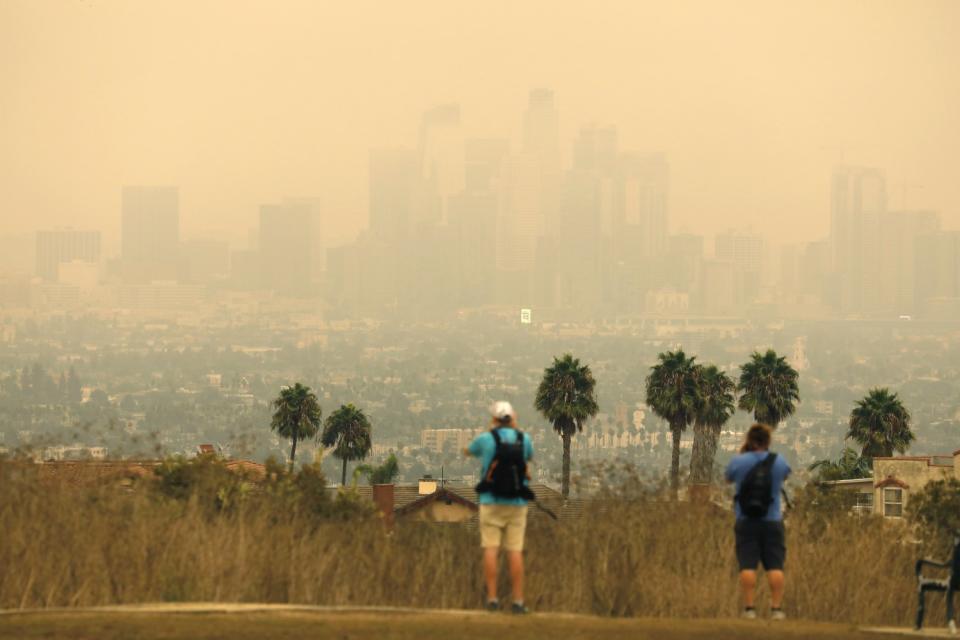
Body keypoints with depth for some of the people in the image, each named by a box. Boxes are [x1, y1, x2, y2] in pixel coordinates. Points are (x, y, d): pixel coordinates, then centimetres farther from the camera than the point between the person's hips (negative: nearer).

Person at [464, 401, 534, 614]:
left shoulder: (486, 439, -4)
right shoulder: (523, 438, 3)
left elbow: (467, 452, 19)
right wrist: (516, 430, 23)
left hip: (491, 502, -2)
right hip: (516, 503, 2)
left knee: (491, 550, -1)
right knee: (515, 552, 0)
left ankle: (492, 599, -6)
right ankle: (518, 601, -4)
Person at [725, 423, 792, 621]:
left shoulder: (739, 462, -6)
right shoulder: (779, 462, -2)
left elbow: (728, 478, 14)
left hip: (746, 522, -1)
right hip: (772, 522, 1)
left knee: (748, 565, -2)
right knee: (775, 566, 0)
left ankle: (749, 608, -7)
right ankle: (776, 608, -5)